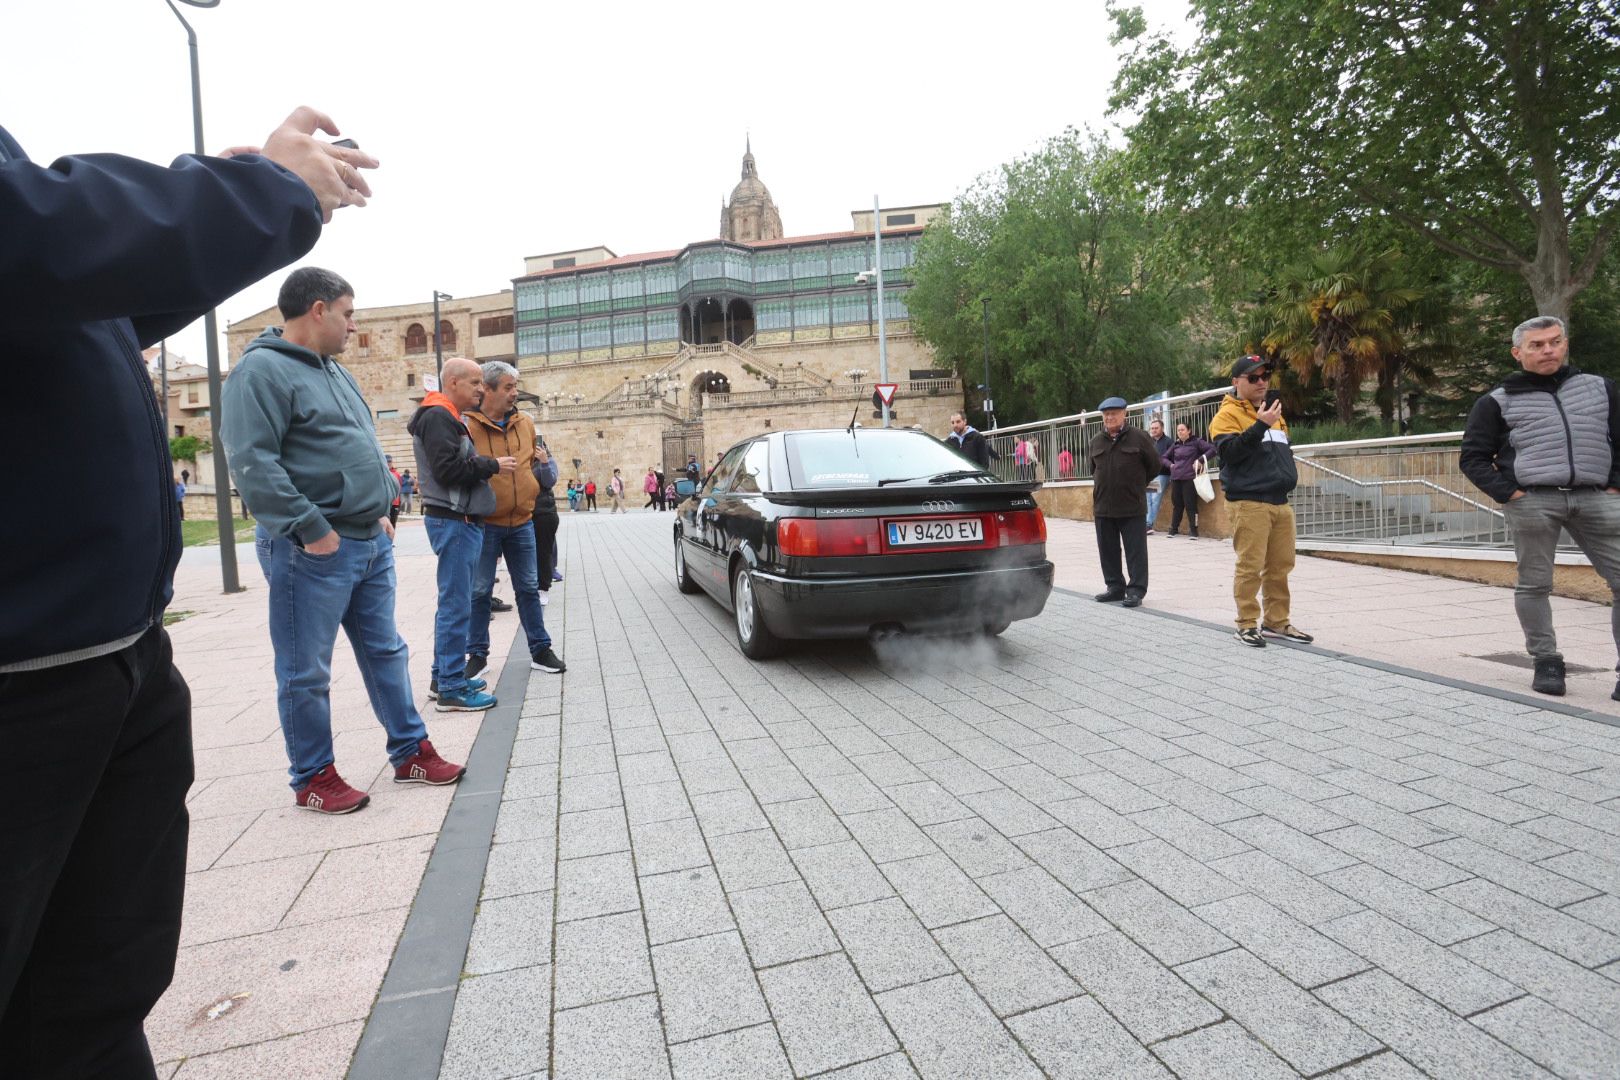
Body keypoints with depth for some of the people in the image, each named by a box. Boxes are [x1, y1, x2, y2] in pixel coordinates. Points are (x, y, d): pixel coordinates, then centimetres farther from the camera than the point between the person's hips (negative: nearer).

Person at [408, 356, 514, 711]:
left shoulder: (449, 418, 21)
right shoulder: (437, 416, -12)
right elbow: (447, 469, -22)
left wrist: (484, 465, 6)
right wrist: (492, 465, -12)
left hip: (462, 519, 11)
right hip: (453, 521, -11)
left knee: (454, 603, 14)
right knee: (456, 606, -8)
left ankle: (443, 677, 23)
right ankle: (451, 689, -2)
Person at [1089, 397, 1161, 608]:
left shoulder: (1139, 437, -3)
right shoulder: (1096, 441, 9)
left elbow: (1154, 465, 6)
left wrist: (1136, 485, 13)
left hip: (1132, 506, -4)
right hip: (1103, 507, 4)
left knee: (1136, 550, -1)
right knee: (1108, 551, 10)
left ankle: (1136, 590, 5)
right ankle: (1115, 587, 21)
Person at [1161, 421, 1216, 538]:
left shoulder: (1196, 442, 2)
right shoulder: (1175, 445, 16)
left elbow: (1212, 448, -8)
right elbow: (1165, 457, 26)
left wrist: (1200, 460, -14)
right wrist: (1171, 465, 8)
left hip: (1189, 478, -4)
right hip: (1175, 478, 4)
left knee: (1190, 505, -6)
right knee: (1177, 505, 8)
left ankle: (1194, 530, 0)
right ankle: (1173, 529, 16)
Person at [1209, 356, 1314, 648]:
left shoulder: (1273, 412, 21)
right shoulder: (1228, 414, -5)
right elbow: (1229, 451, -20)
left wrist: (1288, 474, 16)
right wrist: (1260, 425, -25)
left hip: (1281, 502, 8)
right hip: (1248, 503, -8)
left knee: (1281, 566, 11)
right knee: (1250, 567, -6)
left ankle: (1277, 622, 21)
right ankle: (1247, 625, 3)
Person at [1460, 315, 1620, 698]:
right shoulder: (1499, 401, 7)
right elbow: (1473, 458, 6)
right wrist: (1507, 493, -6)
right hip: (1533, 501, -3)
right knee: (1534, 584, 1)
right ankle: (1546, 661, 13)